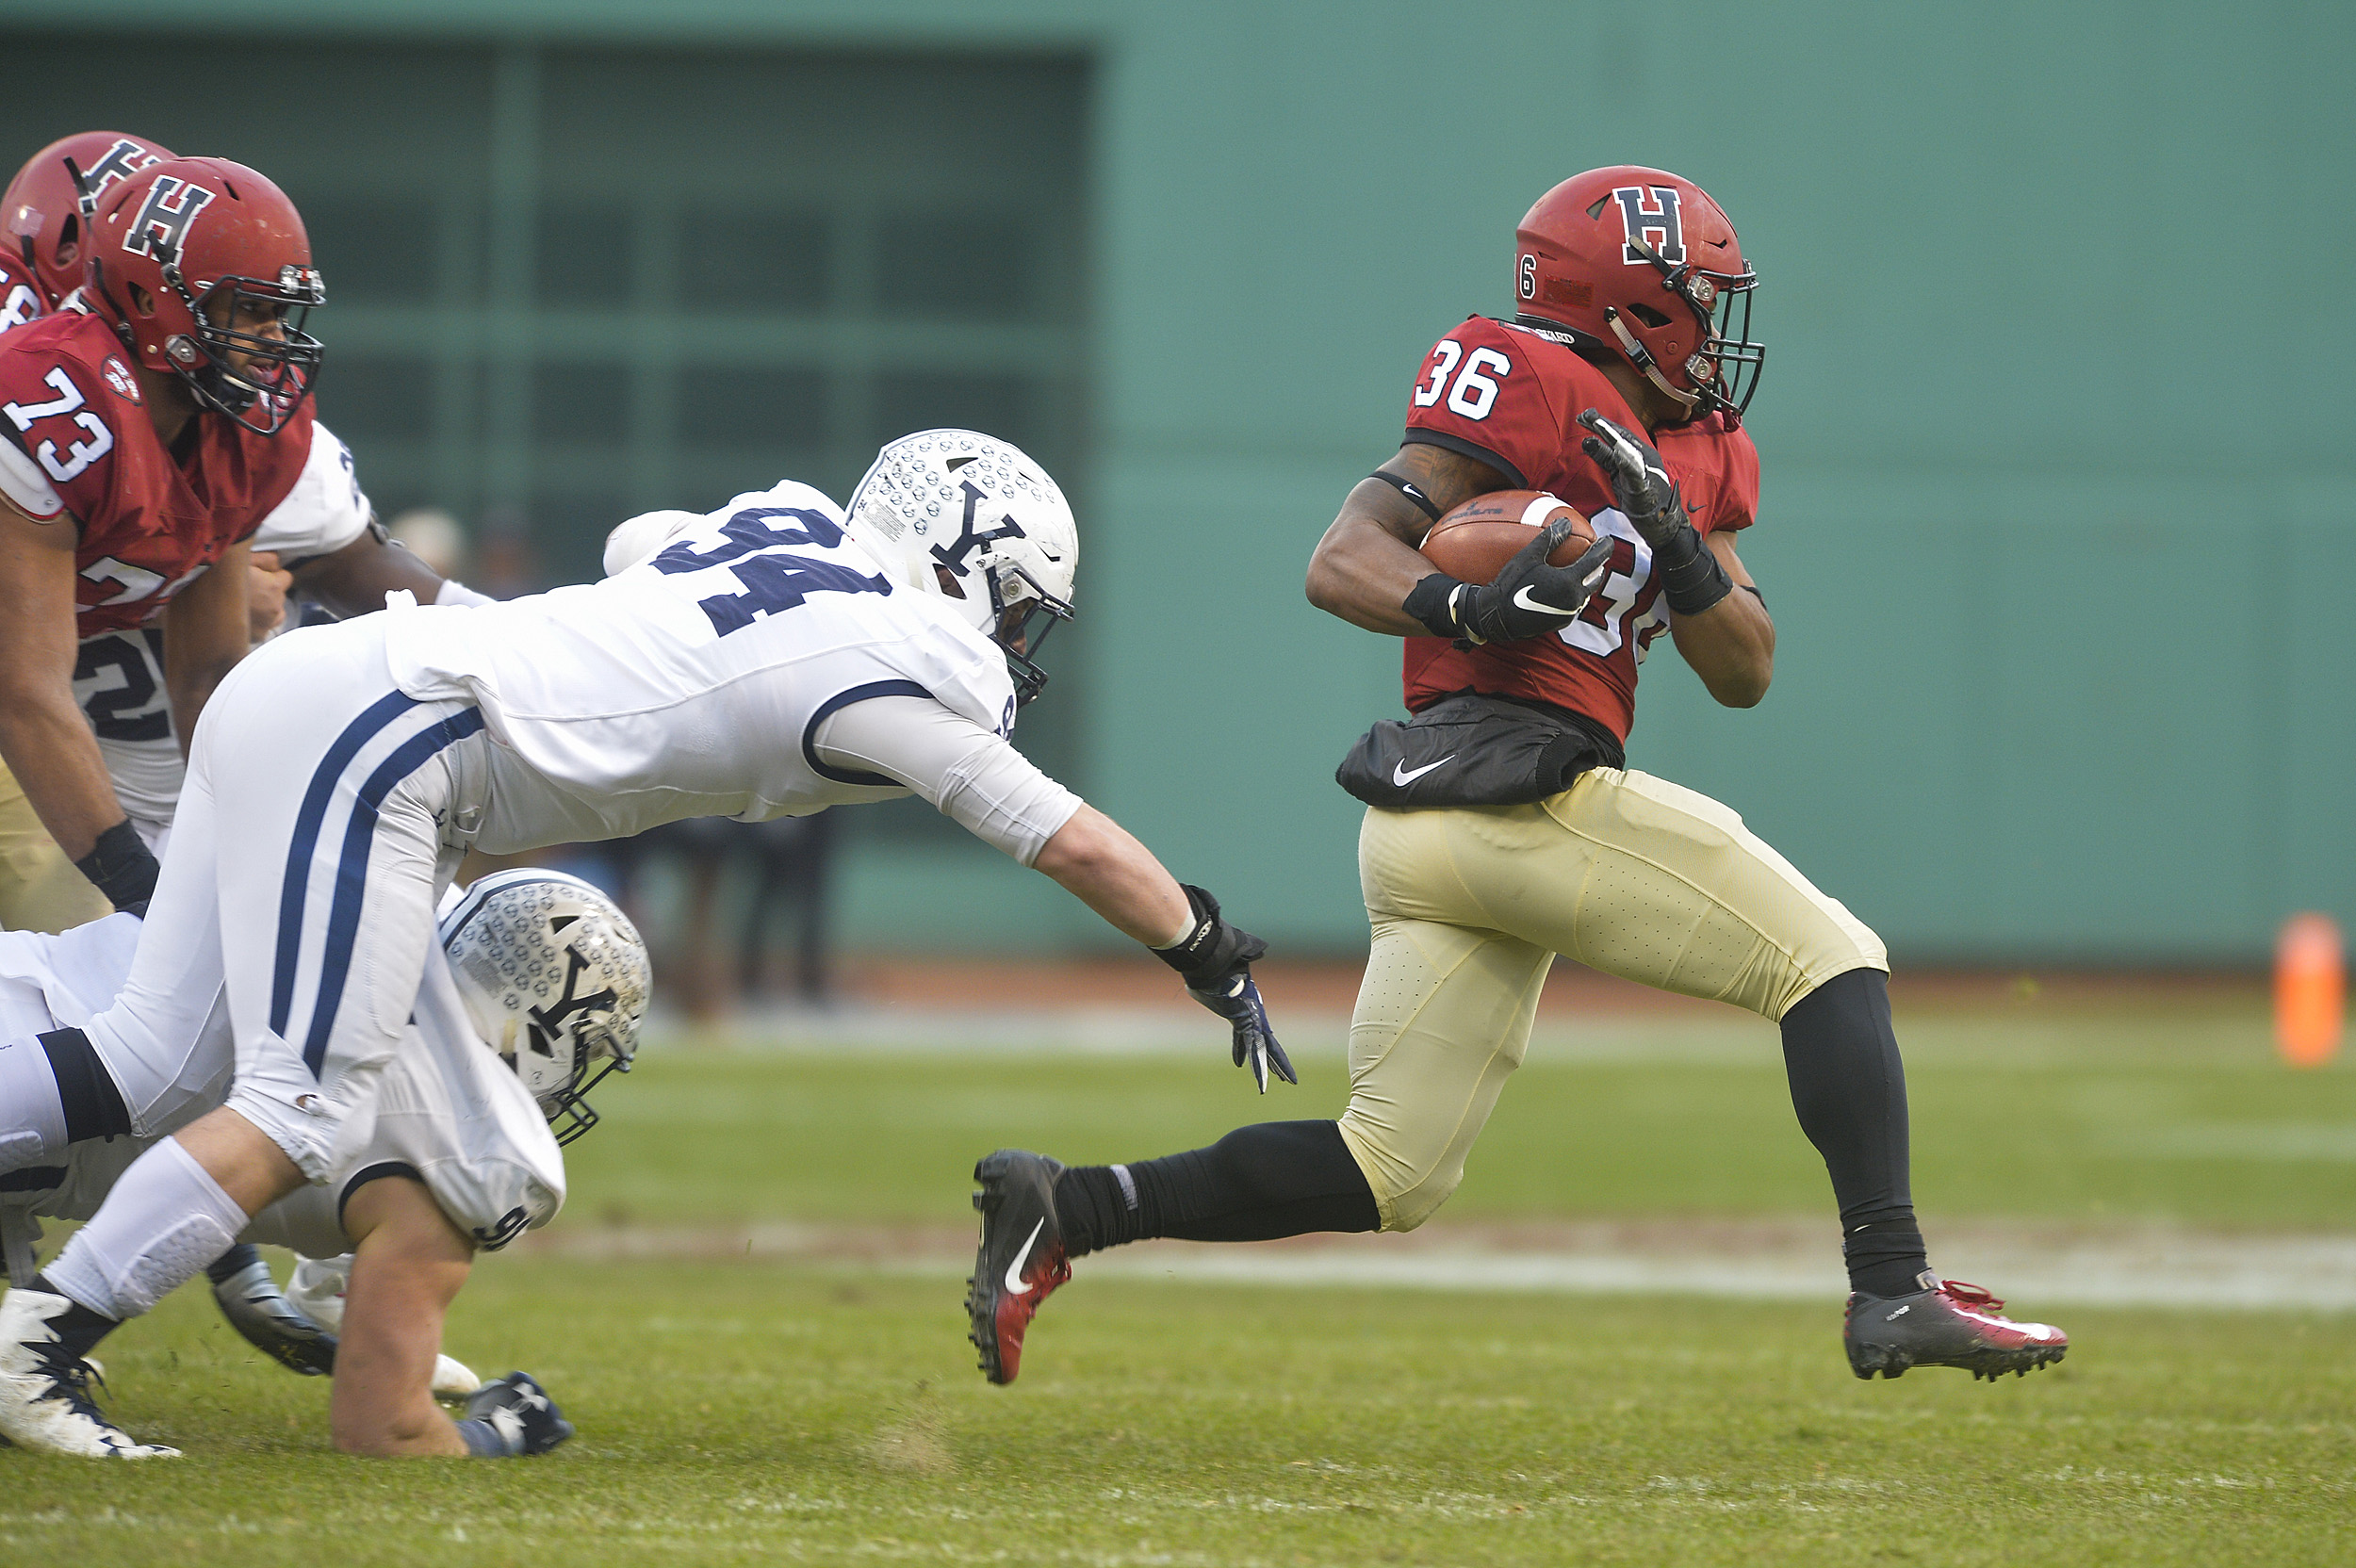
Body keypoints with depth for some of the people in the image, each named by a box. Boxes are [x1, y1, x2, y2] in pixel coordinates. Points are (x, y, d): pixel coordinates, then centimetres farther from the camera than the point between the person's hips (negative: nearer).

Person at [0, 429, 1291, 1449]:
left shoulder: (791, 523, 17)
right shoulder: (905, 676, -5)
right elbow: (1076, 846, 3)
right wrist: (1217, 966, 15)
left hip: (289, 687, 9)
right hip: (375, 738, -9)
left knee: (156, 1055, 5)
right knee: (301, 1112, -11)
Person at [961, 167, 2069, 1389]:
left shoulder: (1699, 454, 21)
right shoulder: (1536, 391, -5)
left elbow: (1743, 673, 14)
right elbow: (1341, 563, -9)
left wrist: (1674, 545, -4)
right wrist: (1468, 609, -28)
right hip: (1526, 789, -9)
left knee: (1386, 1181, 9)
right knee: (1833, 962, -4)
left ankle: (1063, 1210, 5)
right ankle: (1893, 1291, -11)